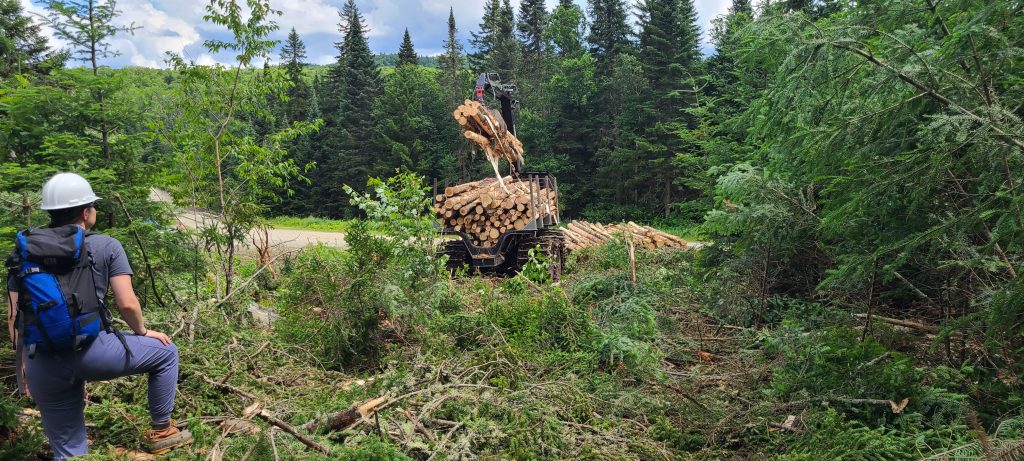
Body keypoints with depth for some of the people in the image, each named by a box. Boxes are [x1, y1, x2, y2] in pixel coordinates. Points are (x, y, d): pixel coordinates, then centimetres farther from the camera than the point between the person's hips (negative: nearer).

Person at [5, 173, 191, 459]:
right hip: (90, 351, -4)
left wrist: (26, 362, 24)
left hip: (42, 366, 5)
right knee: (165, 353, 22)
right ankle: (161, 432, 27)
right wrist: (143, 332, 16)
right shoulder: (106, 246, 2)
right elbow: (127, 304, -4)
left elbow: (14, 318, 13)